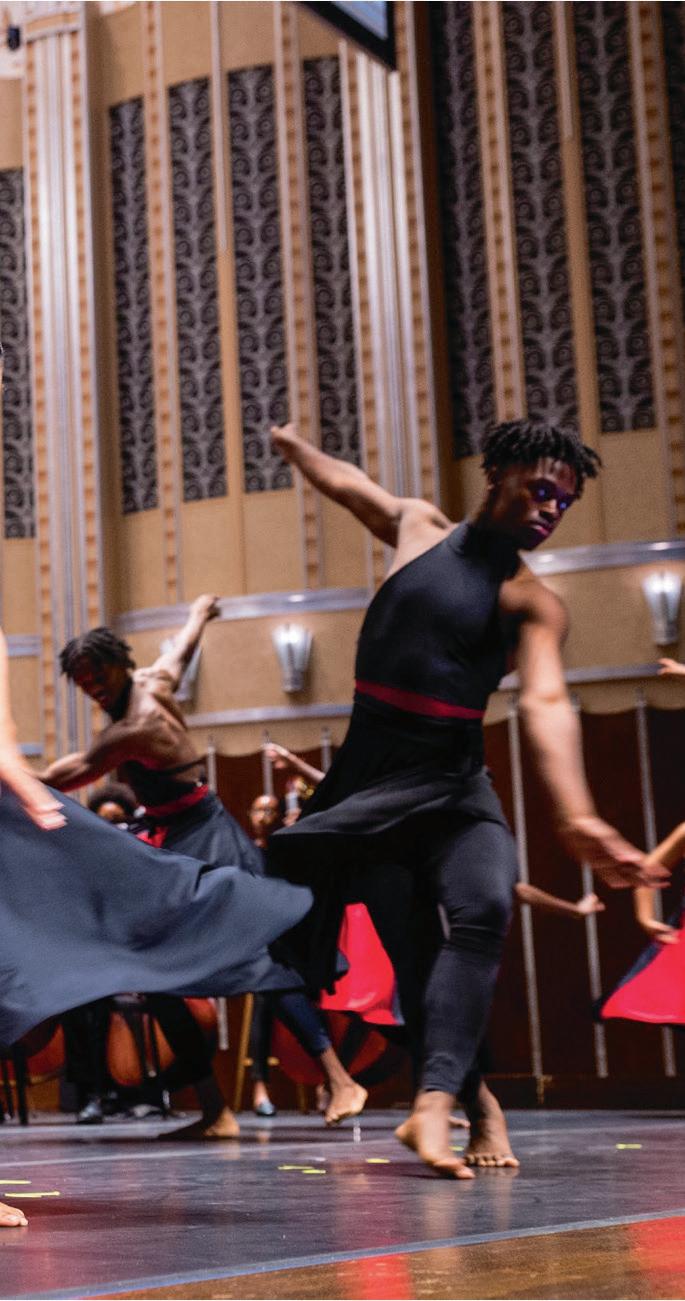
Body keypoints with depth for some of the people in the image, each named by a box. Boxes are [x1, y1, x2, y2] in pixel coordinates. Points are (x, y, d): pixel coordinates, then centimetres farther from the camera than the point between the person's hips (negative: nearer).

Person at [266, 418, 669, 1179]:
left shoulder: (531, 603, -3)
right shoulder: (417, 526, 7)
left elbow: (547, 704, -19)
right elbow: (348, 483, 28)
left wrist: (577, 817, -36)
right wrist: (296, 448, 48)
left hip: (452, 786, -2)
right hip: (369, 779, 2)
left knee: (483, 907, -28)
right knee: (406, 942, -5)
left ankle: (434, 1104, -35)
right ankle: (471, 1101, 6)